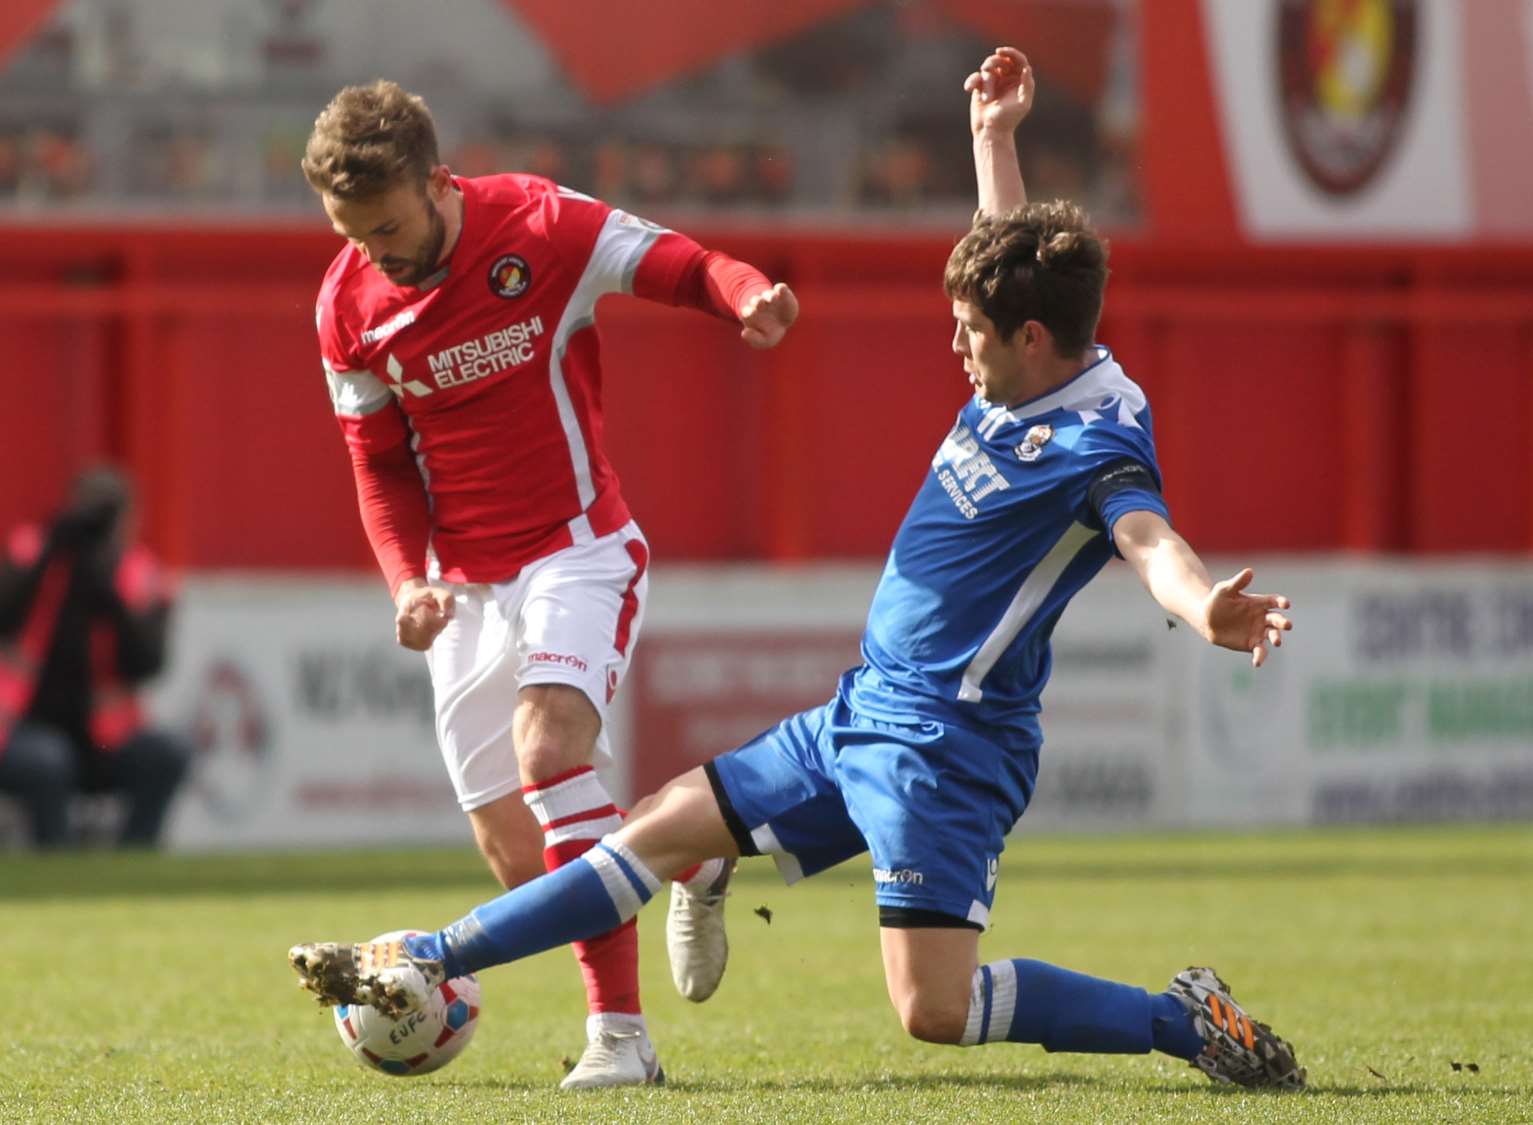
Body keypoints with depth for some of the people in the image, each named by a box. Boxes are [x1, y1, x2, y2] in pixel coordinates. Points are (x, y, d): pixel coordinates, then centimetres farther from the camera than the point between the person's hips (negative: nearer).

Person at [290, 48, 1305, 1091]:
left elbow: (1148, 537, -41)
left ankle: (1189, 1020, -6)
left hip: (946, 745, -10)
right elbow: (1015, 261, 26)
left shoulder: (1098, 439, -21)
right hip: (862, 717, 10)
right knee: (664, 826, 14)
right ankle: (423, 965, 23)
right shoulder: (1020, 382, 5)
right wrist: (996, 138, 32)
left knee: (934, 1007, -19)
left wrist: (1209, 608, -62)